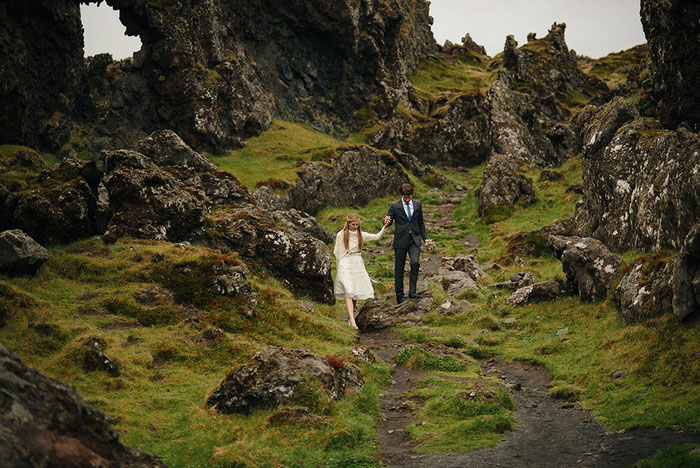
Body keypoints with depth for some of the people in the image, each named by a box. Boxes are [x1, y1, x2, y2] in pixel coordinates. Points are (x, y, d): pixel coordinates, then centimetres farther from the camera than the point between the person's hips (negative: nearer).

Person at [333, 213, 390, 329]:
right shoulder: (341, 235, 0)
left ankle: (350, 317, 21)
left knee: (356, 293, 4)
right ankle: (352, 321, -25)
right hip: (345, 264, -4)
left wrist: (384, 226, -6)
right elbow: (337, 252, 7)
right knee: (349, 292, -16)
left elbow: (377, 237, 7)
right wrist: (339, 266, 9)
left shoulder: (361, 235, 9)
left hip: (358, 265, 4)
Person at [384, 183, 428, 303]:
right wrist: (386, 222, -25)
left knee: (415, 263, -20)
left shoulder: (417, 204, 8)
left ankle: (412, 291, -12)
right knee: (399, 269, 3)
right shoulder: (394, 206, -2)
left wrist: (425, 239, 10)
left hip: (414, 240, 2)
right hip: (401, 241, -1)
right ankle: (399, 295, 14)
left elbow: (421, 224, 16)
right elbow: (389, 221, -1)